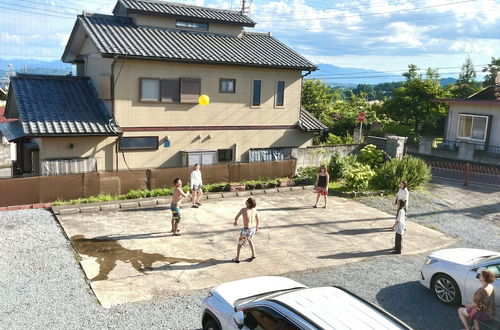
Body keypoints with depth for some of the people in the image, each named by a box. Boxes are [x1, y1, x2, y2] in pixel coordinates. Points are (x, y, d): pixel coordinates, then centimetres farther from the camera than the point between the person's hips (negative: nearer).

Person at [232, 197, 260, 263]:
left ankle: (237, 258, 25)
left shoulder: (243, 209, -17)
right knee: (249, 240, 34)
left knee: (240, 242, 17)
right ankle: (253, 254, 30)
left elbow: (236, 217, -4)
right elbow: (257, 219, 12)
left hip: (246, 230, -5)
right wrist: (257, 227, 29)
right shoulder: (254, 210, -2)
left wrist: (235, 222, 19)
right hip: (253, 228, 5)